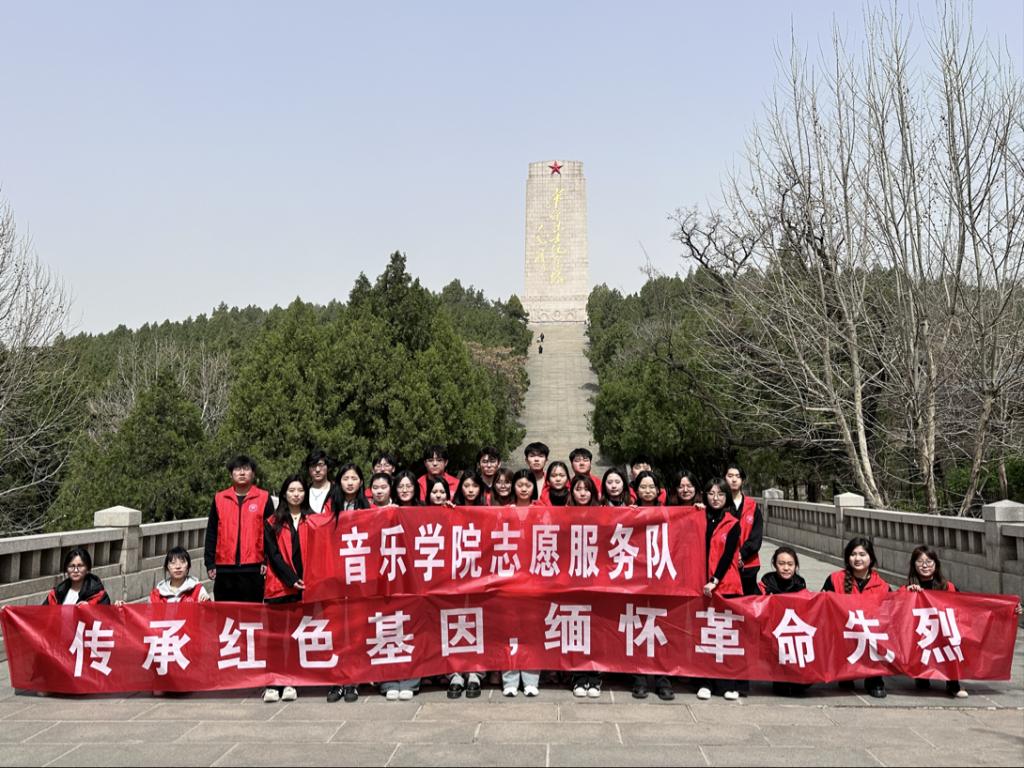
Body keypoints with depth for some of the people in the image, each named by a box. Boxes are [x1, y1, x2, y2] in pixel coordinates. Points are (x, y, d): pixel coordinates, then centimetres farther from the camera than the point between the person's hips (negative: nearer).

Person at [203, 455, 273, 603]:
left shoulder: (264, 498, 3)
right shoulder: (219, 498, 9)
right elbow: (211, 534, 10)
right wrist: (210, 564, 5)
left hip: (253, 569, -2)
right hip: (224, 569, 2)